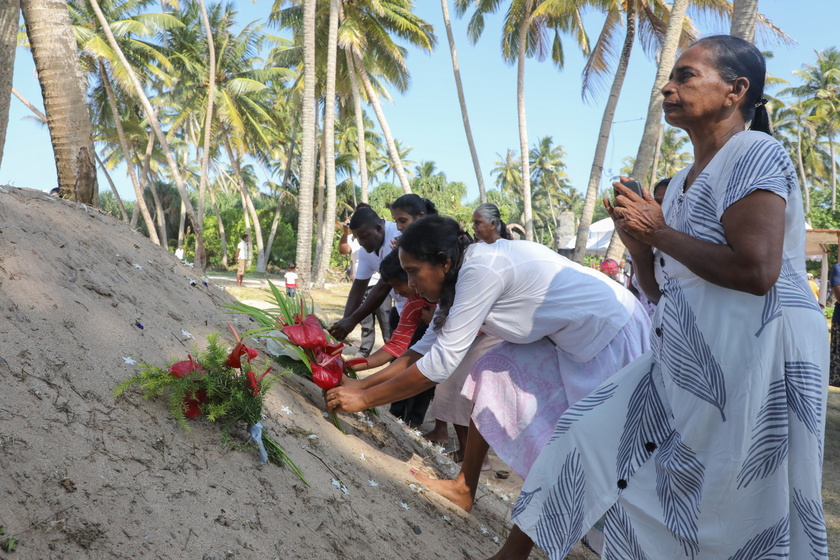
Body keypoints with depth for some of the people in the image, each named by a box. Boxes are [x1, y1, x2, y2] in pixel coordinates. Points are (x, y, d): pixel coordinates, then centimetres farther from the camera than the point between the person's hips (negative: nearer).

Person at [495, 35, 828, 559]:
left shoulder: (756, 153, -8)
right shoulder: (682, 183, 17)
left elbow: (755, 271, -23)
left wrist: (659, 230, -12)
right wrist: (638, 244, 1)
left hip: (752, 356, -9)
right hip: (686, 359, 9)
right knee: (591, 437, 9)